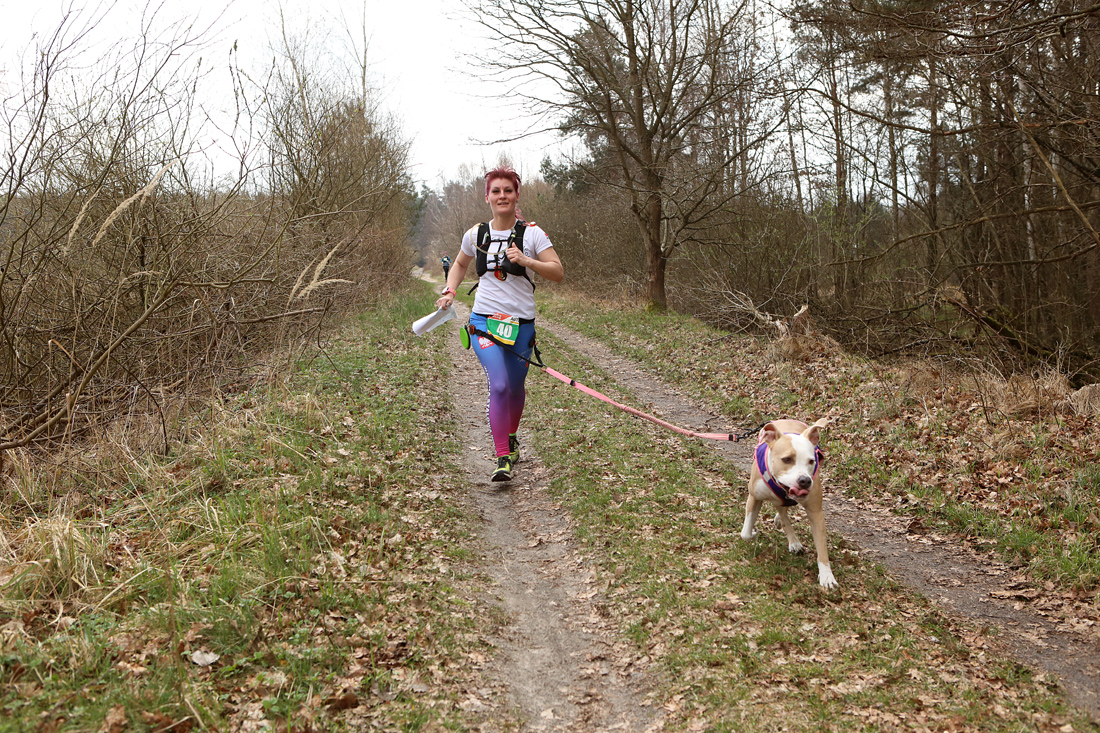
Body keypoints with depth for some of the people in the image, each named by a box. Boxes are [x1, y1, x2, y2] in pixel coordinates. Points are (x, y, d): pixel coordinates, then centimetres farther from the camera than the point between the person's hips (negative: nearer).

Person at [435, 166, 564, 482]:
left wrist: (525, 260, -22)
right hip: (484, 321, 0)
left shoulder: (532, 234, -2)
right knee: (499, 385, -20)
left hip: (521, 324, 0)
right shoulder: (475, 235, 5)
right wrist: (449, 291, 9)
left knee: (515, 387, 12)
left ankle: (511, 437, 44)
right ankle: (503, 459, -18)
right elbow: (460, 264, 25)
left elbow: (558, 273, -9)